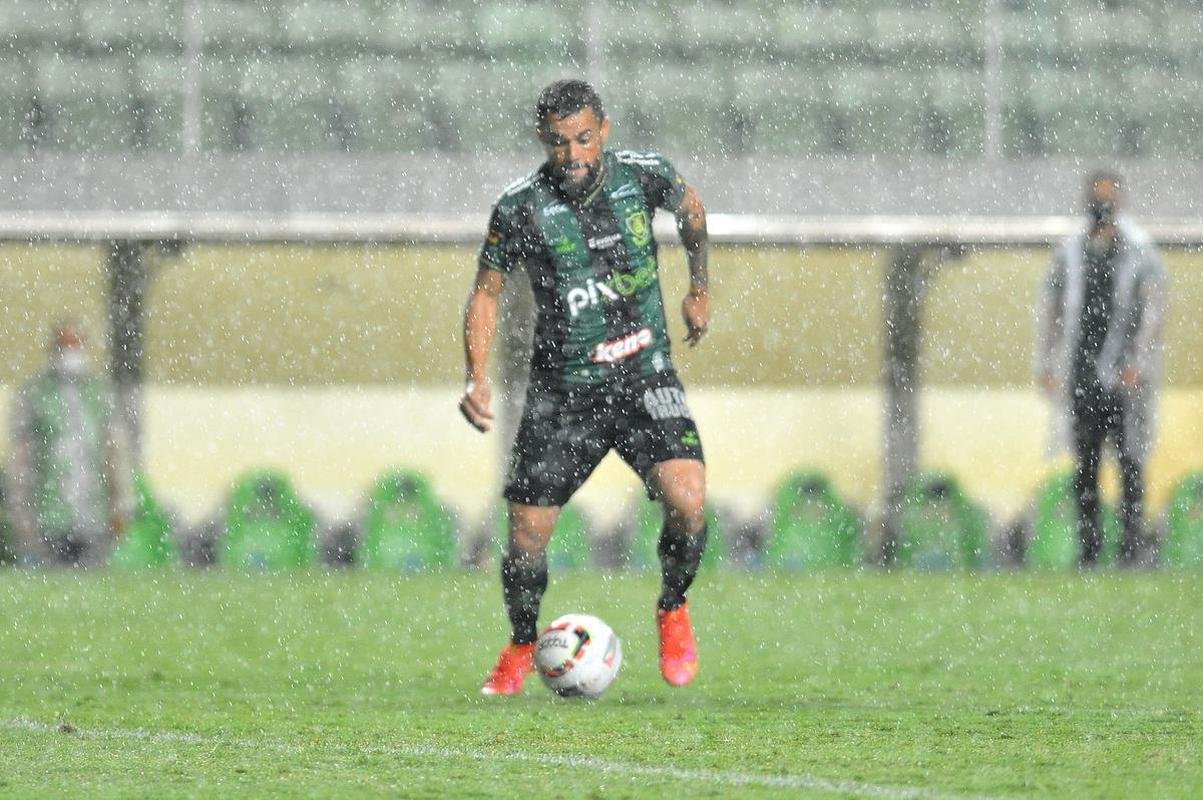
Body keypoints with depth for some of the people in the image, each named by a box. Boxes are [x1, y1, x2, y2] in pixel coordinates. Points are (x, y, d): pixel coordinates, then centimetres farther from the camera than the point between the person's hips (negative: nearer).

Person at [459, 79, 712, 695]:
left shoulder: (643, 176, -6)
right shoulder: (521, 208, -10)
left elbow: (690, 207, 18)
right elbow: (486, 292, 2)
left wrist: (699, 290, 23)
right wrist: (477, 378, -10)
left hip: (645, 375, 0)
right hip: (562, 386, 0)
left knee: (687, 503, -21)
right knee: (526, 539, -3)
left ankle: (673, 609, 9)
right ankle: (522, 648, 26)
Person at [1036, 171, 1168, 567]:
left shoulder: (1140, 253, 0)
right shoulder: (1070, 253, 11)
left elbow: (1153, 312, -5)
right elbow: (1050, 311, 15)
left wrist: (1137, 364, -13)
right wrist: (1045, 365, 9)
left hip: (1124, 374, -4)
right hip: (1082, 373, 4)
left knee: (1130, 460, -4)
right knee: (1084, 463, 4)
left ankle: (1131, 546, -2)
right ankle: (1089, 545, 7)